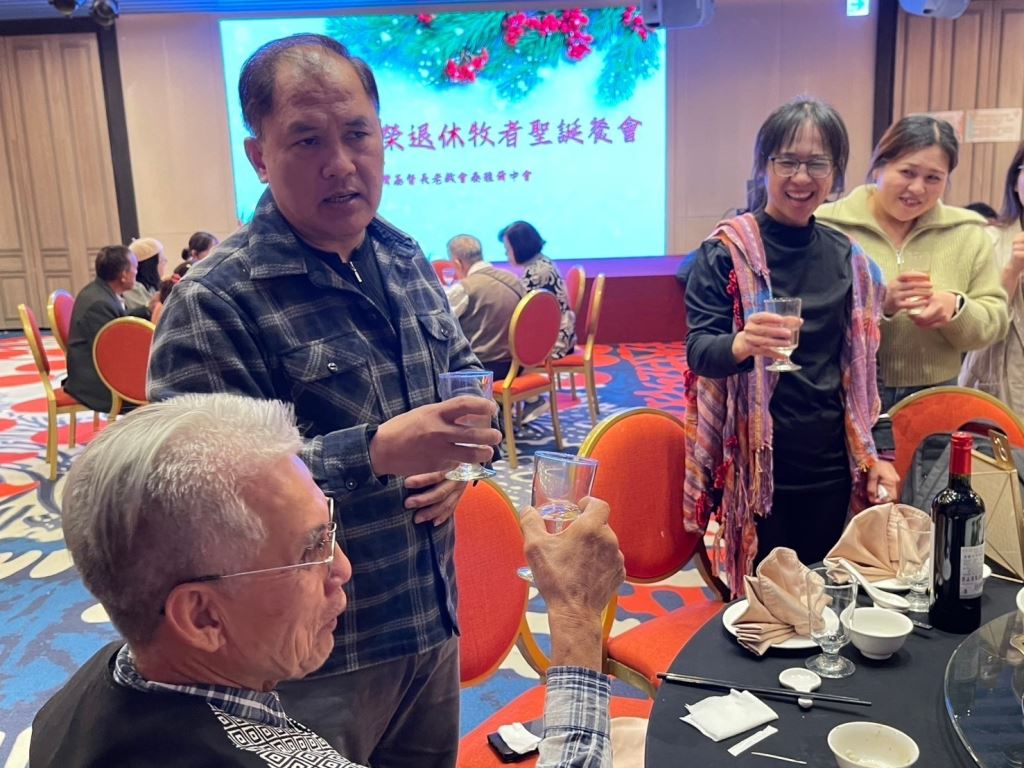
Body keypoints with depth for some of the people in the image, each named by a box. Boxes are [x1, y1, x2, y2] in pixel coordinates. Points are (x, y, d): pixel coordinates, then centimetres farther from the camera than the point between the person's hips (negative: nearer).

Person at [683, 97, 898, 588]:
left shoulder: (847, 257, 5)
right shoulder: (727, 251, -8)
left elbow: (861, 365, 11)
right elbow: (698, 350, -14)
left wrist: (876, 453, 8)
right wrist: (741, 344, -36)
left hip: (829, 464, 4)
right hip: (755, 463, -4)